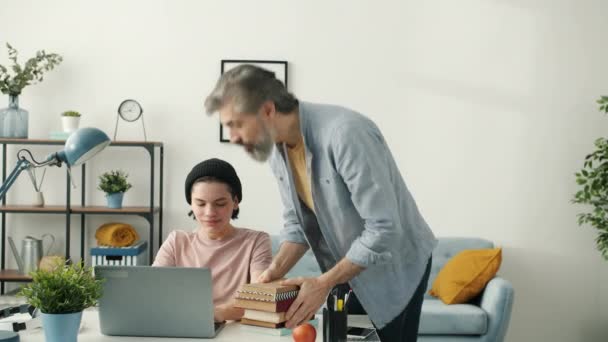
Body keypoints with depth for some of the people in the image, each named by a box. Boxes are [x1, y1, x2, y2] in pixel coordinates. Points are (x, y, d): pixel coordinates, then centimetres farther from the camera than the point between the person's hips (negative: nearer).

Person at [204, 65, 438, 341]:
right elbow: (296, 222, 5)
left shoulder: (345, 133, -32)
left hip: (395, 265, -7)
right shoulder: (278, 148, -5)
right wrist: (276, 270, -12)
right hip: (349, 268, 7)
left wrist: (323, 283, -27)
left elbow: (384, 230, -31)